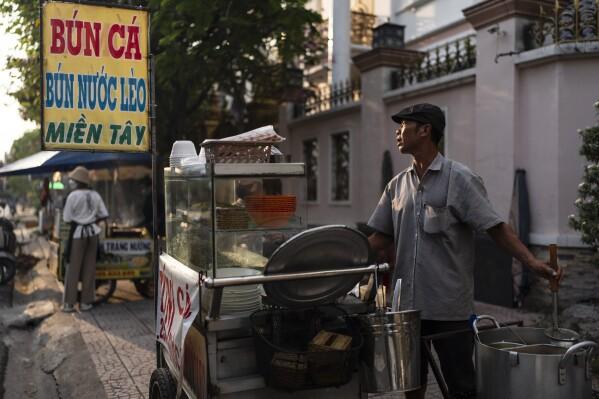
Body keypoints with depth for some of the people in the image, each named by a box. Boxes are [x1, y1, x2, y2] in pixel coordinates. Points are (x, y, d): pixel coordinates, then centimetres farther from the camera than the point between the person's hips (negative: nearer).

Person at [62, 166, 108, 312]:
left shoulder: (73, 196, -12)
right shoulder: (95, 195, 2)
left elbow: (67, 218, -10)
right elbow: (104, 214, 4)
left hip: (78, 232, -4)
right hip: (92, 232, 4)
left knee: (73, 267, 4)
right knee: (89, 267, 8)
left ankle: (69, 303, 8)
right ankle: (86, 302, 13)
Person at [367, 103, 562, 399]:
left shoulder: (459, 179, -7)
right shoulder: (397, 185, 9)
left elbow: (496, 227, -10)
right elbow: (378, 239, 12)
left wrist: (532, 262, -21)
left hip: (449, 307, -5)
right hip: (407, 304, 5)